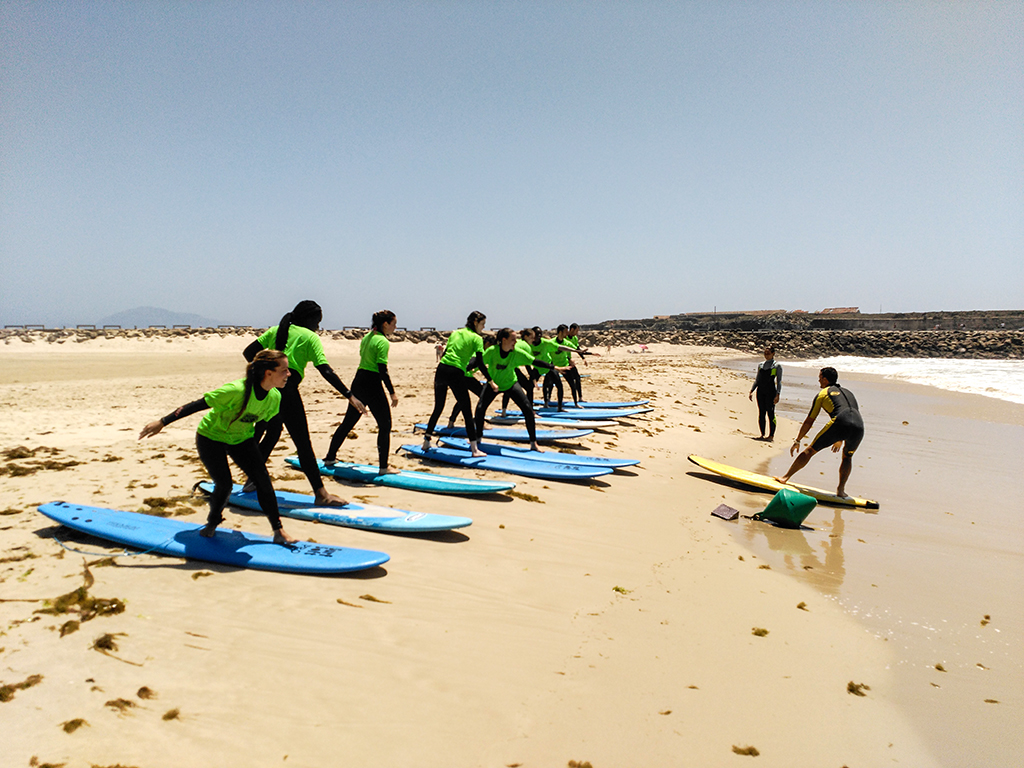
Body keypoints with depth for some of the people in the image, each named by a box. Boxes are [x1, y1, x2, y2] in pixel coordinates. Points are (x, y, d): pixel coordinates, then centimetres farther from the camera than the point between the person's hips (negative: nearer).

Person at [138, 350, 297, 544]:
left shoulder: (275, 397, -17)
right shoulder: (236, 390, -37)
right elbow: (197, 405, -30)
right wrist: (162, 422, -27)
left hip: (241, 438, 5)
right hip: (212, 437, -5)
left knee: (263, 480, -7)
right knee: (224, 484, -9)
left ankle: (279, 531, 1)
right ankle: (212, 523, 24)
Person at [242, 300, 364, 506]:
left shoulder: (275, 330, 18)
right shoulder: (309, 337, 3)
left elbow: (248, 352, 12)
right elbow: (325, 370, -7)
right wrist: (349, 396, -9)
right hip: (286, 389, -6)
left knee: (271, 435, 25)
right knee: (303, 443, -6)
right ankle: (321, 493, -5)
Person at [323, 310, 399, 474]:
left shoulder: (367, 337, 12)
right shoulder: (383, 342, -14)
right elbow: (383, 371, -19)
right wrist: (392, 393, -17)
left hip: (358, 381, 9)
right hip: (372, 386, -9)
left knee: (348, 422, 19)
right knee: (385, 425, 1)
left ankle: (330, 457, 28)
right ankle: (383, 467, 2)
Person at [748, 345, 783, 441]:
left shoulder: (777, 366, 1)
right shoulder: (760, 365, 15)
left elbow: (779, 382, -2)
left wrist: (778, 395, -12)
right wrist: (751, 391, 11)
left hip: (771, 391, -5)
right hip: (760, 391, 5)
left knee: (770, 413, -3)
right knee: (761, 413, 5)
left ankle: (771, 435, 3)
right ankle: (762, 435, 13)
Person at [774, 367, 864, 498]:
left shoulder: (823, 393, 19)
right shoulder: (848, 392, 35)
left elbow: (808, 422, 20)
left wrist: (797, 441, 28)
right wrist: (841, 440, 52)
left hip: (839, 423, -4)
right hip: (859, 426, 5)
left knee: (810, 450, 9)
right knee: (847, 456, 29)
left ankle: (786, 477, 13)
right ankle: (841, 490, 15)